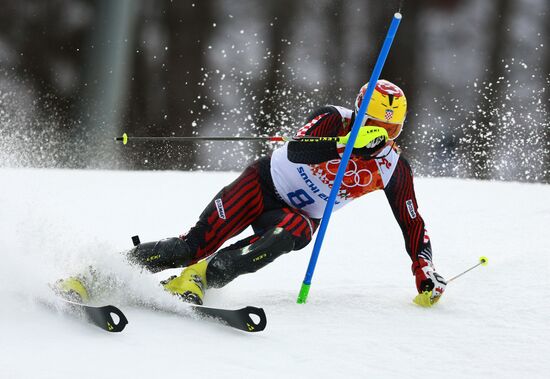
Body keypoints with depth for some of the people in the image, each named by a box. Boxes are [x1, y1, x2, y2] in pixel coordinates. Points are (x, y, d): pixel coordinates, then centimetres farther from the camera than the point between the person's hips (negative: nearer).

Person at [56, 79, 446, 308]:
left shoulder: (394, 168, -8)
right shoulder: (334, 119, -17)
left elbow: (413, 224, 1)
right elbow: (296, 152, -34)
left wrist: (425, 272, -9)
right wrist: (347, 142, -46)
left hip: (299, 217, 2)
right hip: (265, 184, -2)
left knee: (289, 232, -36)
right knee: (195, 245, -19)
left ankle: (200, 278, -42)